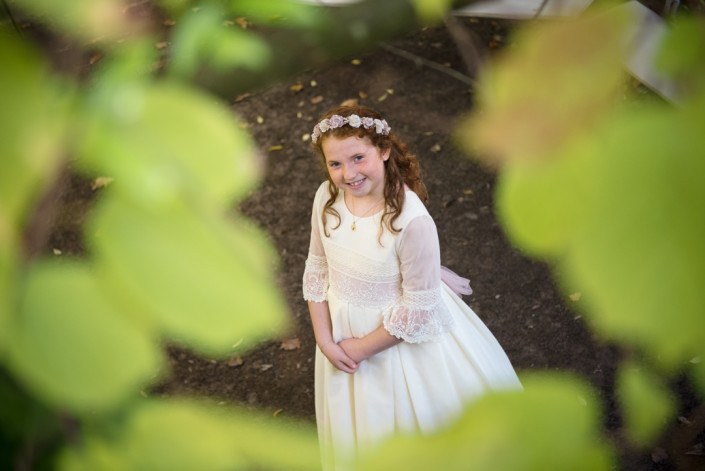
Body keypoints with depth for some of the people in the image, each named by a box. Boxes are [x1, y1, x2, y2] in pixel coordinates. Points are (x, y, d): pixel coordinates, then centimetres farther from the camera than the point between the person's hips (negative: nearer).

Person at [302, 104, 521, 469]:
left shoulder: (411, 220, -31)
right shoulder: (327, 199, -15)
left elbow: (418, 308, -22)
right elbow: (317, 270, -2)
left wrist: (362, 347, -13)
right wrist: (325, 341, -6)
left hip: (404, 338, -5)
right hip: (345, 332, 5)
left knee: (413, 417, 21)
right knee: (362, 431, 29)